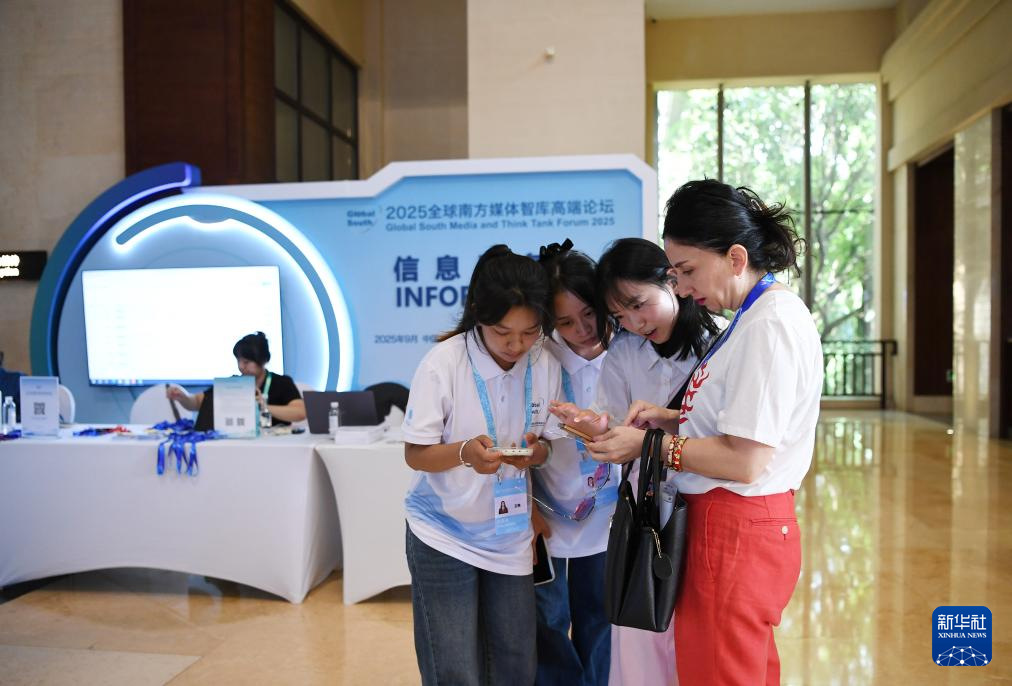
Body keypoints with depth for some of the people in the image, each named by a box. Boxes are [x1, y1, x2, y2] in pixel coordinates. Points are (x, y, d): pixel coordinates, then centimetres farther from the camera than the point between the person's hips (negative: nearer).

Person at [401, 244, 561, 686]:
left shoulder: (546, 367, -7)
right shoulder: (442, 363, -18)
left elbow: (549, 444, 5)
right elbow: (415, 454, -12)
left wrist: (537, 451, -19)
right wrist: (464, 452, -32)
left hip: (510, 538, 4)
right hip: (443, 537, -3)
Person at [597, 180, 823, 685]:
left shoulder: (770, 325, -19)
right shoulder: (761, 314, 11)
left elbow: (744, 461, -22)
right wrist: (671, 419, 4)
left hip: (736, 532, -10)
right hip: (740, 529, 10)